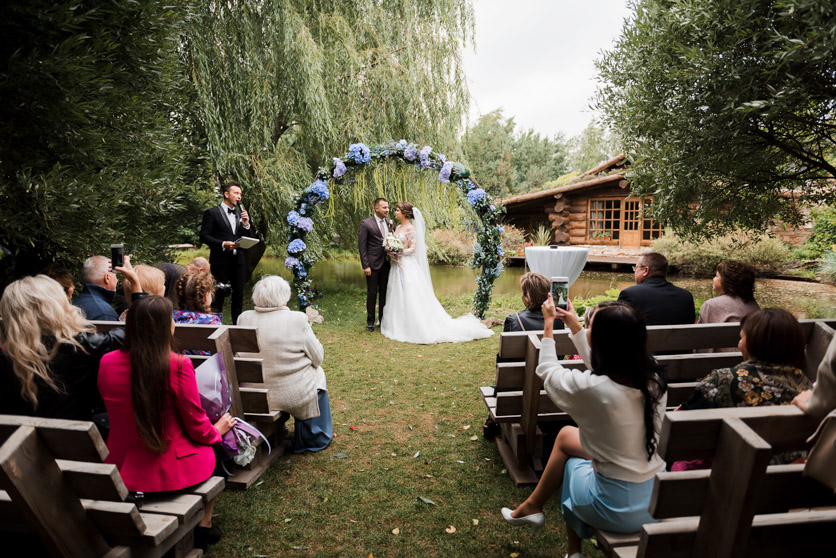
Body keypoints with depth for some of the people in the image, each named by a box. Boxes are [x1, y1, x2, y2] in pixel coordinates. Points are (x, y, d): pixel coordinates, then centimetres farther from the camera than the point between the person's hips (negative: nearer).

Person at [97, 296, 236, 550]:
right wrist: (218, 428, 10)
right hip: (169, 471, -5)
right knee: (208, 451, 26)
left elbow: (120, 416, 10)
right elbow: (198, 428, -13)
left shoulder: (107, 362, -6)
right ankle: (203, 527, 35)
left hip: (120, 470, 5)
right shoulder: (178, 365, -23)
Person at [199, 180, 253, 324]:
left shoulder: (240, 214, 14)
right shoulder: (212, 213, -2)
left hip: (237, 261, 5)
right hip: (220, 261, -5)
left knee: (239, 296, 8)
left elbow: (249, 238, 13)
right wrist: (223, 244, -19)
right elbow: (204, 236, -7)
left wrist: (246, 224, -5)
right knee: (218, 296, 1)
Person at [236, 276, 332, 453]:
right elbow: (317, 358, -9)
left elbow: (244, 354, 11)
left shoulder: (244, 318, -5)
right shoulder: (297, 319, -18)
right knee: (317, 373, 25)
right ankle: (318, 438, 38)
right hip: (293, 396, -4)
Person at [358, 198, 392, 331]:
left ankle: (383, 320, 25)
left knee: (385, 293, 12)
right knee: (372, 294, 4)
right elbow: (362, 246, -8)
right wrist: (365, 266, -13)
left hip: (386, 264, 5)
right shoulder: (366, 224, -7)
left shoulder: (389, 223, 8)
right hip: (373, 264, -4)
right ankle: (370, 322, 17)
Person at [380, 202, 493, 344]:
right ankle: (400, 325, 19)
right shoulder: (398, 228, 14)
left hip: (407, 266, -9)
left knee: (411, 297, -6)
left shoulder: (410, 228, -11)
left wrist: (398, 253, -19)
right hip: (398, 264, 9)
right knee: (399, 297, 11)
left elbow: (412, 249, -14)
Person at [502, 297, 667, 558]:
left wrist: (548, 325, 6)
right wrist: (575, 327, 21)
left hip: (620, 510, -5)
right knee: (566, 434, 19)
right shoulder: (654, 379, -9)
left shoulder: (590, 388, -28)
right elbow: (600, 365, 11)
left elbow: (546, 371, -7)